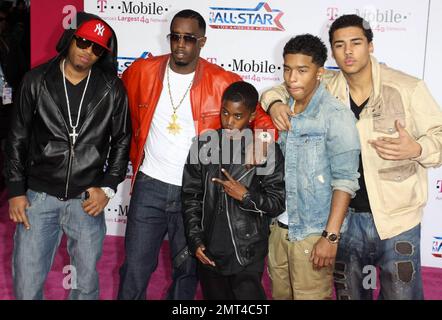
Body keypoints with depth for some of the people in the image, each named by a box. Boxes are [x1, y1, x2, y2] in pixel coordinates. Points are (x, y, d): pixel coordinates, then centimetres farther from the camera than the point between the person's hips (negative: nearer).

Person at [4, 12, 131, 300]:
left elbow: (122, 141, 7)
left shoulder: (112, 89, -1)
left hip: (87, 200, 0)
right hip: (39, 197, 0)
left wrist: (108, 187, -1)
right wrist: (15, 190, 2)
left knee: (86, 283, 13)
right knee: (27, 284, 4)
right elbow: (18, 139, 5)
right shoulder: (37, 81, 0)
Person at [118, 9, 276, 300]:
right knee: (135, 268, 7)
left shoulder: (223, 82, -9)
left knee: (187, 269, 15)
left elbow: (260, 117, -2)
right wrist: (135, 154, 11)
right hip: (149, 186, 1)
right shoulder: (141, 71, -2)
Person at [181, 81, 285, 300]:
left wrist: (246, 196, -18)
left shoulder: (266, 150, -6)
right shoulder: (205, 144, 1)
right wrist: (195, 240, 0)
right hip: (209, 252, 3)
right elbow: (191, 196, 5)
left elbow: (278, 203, -3)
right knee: (214, 295, 17)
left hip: (247, 255, -3)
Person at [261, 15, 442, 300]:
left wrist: (416, 149, -26)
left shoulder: (408, 88, -9)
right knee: (348, 294, 20)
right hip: (345, 217, 3)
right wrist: (275, 103, -9)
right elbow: (281, 89, 14)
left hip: (396, 220, -3)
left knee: (401, 294, 9)